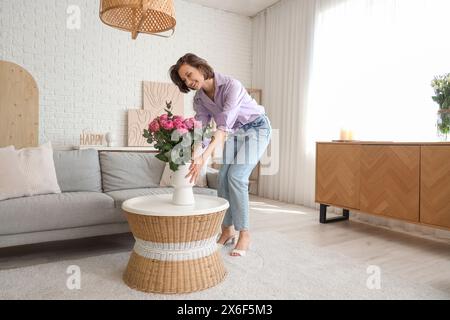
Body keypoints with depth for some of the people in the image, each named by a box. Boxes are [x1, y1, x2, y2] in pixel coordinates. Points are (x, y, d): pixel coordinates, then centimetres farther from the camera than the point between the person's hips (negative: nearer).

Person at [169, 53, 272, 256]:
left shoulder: (231, 85, -30)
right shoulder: (199, 98, -8)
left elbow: (224, 125, -41)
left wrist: (204, 157, -51)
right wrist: (192, 156, -31)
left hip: (256, 129, -6)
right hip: (235, 133, 6)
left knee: (236, 177, -20)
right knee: (223, 178, -6)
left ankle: (244, 234, -8)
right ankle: (227, 230, 9)